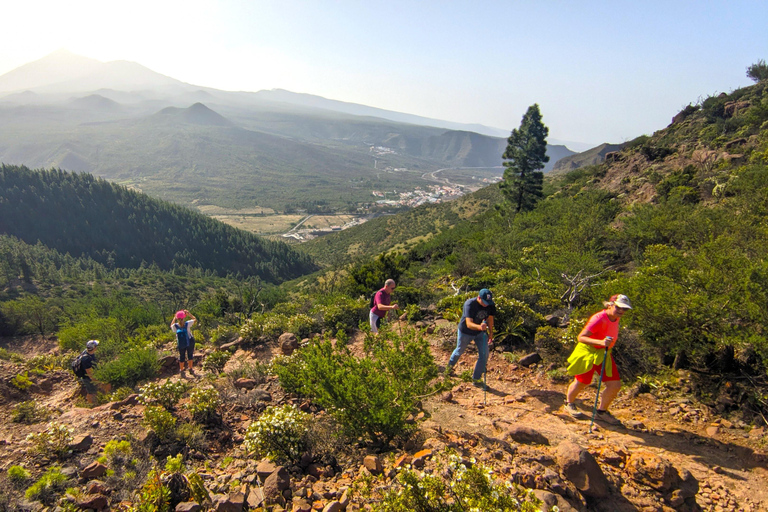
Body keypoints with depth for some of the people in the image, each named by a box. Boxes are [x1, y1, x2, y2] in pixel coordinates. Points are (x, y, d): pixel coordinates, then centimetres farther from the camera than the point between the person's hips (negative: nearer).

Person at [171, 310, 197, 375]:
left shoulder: (175, 326, -12)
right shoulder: (187, 324, -16)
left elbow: (171, 326, 15)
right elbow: (195, 319, 1)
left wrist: (174, 318, 10)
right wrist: (188, 313, 3)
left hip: (181, 344, 1)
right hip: (189, 342, -1)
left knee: (181, 356, 16)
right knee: (190, 355, 15)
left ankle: (181, 370, 27)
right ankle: (190, 369, 23)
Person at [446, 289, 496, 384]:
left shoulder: (491, 305, -19)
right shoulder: (470, 304, -35)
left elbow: (490, 319, -1)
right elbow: (469, 324, -44)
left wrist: (490, 333, -1)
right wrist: (479, 327, -63)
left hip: (480, 332, 3)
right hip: (465, 332, -3)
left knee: (484, 354, -6)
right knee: (459, 351, 20)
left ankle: (476, 378, 14)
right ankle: (450, 365, 52)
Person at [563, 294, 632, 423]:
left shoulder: (616, 318, -1)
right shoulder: (599, 319, -27)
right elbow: (581, 337, -32)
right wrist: (600, 342, -45)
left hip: (604, 354, 7)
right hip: (587, 352, -7)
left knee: (615, 385, 0)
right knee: (581, 383, 6)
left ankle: (601, 411, 22)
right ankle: (569, 404, 37)